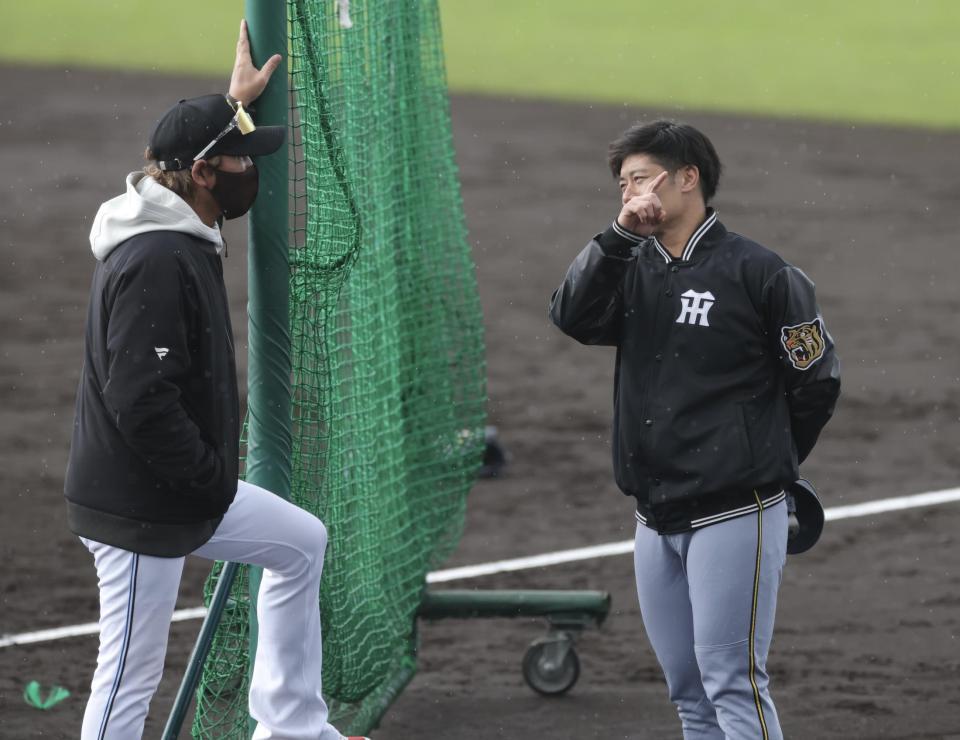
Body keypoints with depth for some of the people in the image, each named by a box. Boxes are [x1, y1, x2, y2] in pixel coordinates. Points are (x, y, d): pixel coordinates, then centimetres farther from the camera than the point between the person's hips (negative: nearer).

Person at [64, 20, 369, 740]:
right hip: (139, 508, -11)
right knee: (131, 679, -5)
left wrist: (234, 103, 33)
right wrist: (214, 481, -21)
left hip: (189, 492, 11)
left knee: (302, 543, 23)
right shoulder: (155, 262, -25)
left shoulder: (184, 234, 6)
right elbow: (141, 403, -30)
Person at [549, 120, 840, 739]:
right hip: (657, 522, 7)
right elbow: (574, 317, -6)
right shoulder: (633, 270, 12)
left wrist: (763, 462, 8)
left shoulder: (758, 272, -7)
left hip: (734, 515, -7)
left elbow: (817, 381, -1)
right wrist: (620, 235, -14)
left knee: (732, 683, -12)